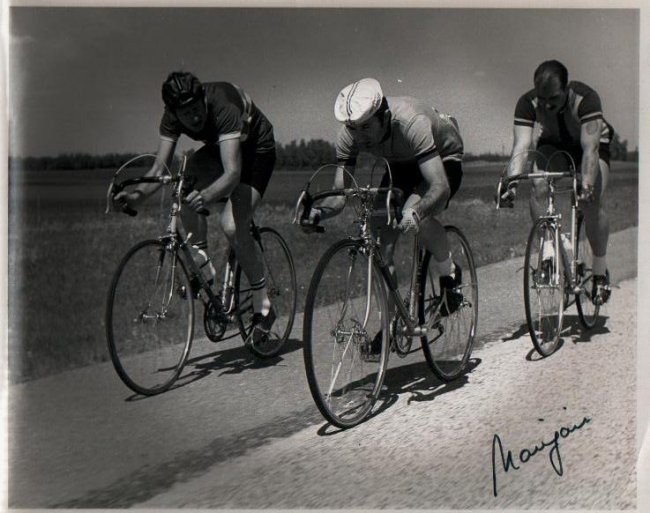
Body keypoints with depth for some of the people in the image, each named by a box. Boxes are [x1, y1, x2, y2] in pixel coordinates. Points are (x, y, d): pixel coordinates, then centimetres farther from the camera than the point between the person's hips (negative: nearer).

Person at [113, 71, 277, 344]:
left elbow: (232, 173, -48)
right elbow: (160, 166, -22)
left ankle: (263, 307, -9)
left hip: (256, 149, -6)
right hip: (217, 149, 6)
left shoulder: (224, 107, -39)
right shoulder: (172, 117, -21)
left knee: (233, 226, -23)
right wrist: (138, 194, -41)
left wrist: (206, 196, -66)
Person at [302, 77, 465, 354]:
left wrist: (415, 212, -66)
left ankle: (450, 274, -8)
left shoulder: (411, 122, -41)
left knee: (416, 213, -35)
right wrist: (318, 211, -44)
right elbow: (340, 192, -23)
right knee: (380, 231, -13)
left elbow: (440, 186, -48)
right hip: (402, 164, 5)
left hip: (443, 160, -5)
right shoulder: (349, 135, -26)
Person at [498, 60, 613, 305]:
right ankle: (548, 252, -7)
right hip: (552, 145, 3)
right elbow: (521, 146, -38)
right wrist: (511, 183, -53)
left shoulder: (585, 98, -37)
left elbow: (590, 148, -43)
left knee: (593, 200, -21)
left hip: (590, 144, -2)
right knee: (537, 190, -23)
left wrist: (587, 184, -58)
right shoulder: (528, 103, -30)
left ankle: (600, 271, -6)